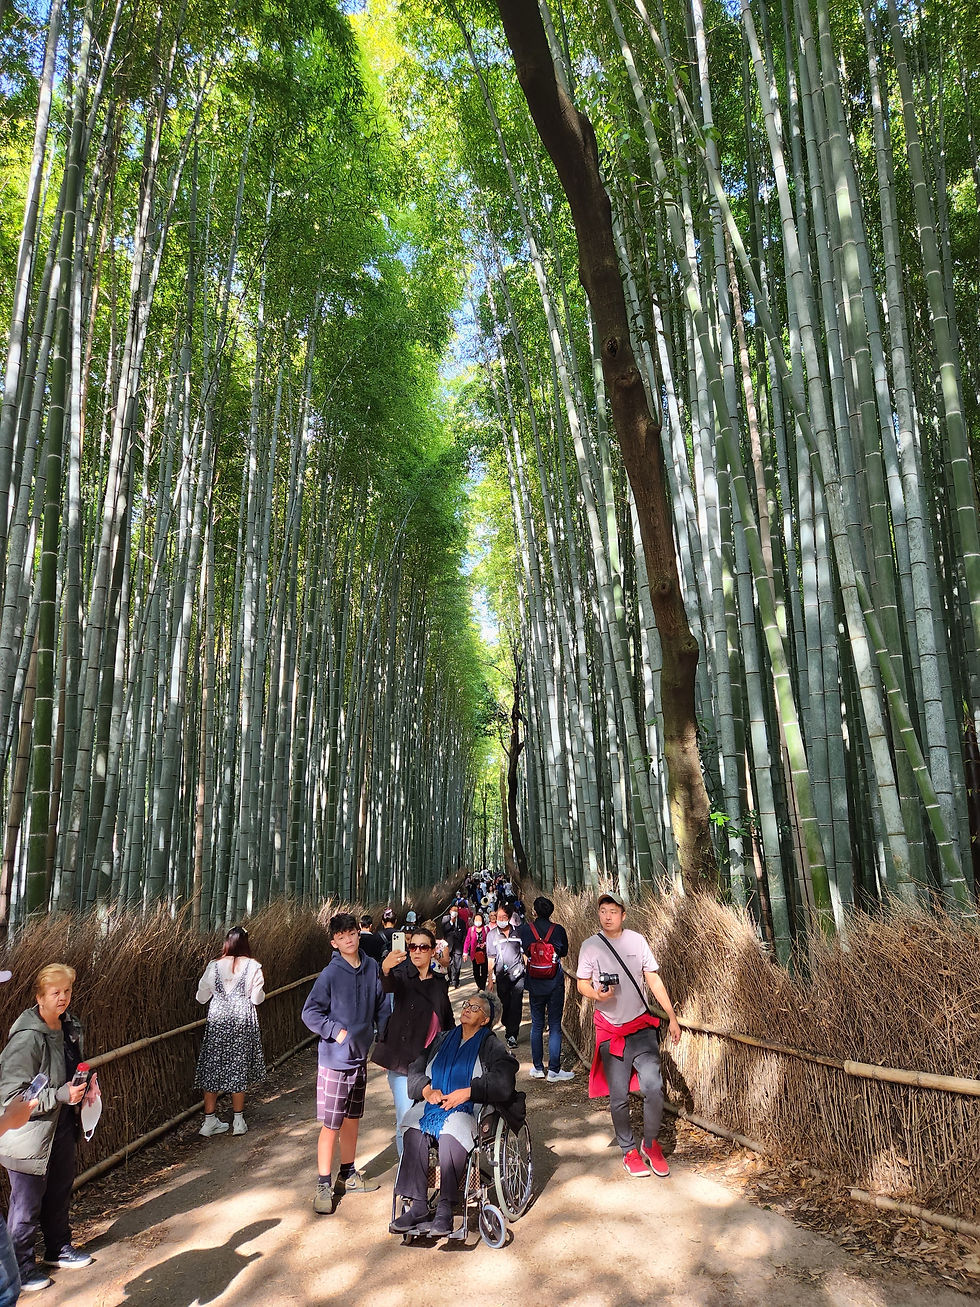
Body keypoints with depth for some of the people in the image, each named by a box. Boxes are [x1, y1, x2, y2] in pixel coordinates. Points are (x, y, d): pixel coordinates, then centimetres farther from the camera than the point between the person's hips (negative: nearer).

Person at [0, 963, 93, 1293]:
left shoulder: (69, 1027, -1)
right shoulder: (27, 1038, -27)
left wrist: (84, 1084, 2)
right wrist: (61, 1095, -28)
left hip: (62, 1126, 8)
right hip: (29, 1134, -8)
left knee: (60, 1192, 23)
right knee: (27, 1204, 9)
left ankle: (59, 1248, 43)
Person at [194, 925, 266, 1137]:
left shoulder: (214, 966, -2)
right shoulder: (252, 966, -8)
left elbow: (202, 997, 5)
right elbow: (257, 999, -6)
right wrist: (261, 990, 14)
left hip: (217, 1021, 1)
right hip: (242, 1022, -1)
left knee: (212, 1068, 11)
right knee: (239, 1068, 9)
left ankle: (209, 1121, 16)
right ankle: (238, 1121, 16)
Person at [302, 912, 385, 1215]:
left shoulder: (372, 967, -1)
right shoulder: (330, 974, -16)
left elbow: (381, 1005, 11)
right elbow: (310, 1012, -12)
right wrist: (337, 1031, -17)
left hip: (360, 1057, 5)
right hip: (334, 1060, -5)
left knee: (352, 1119, 19)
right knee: (330, 1125, 0)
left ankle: (348, 1175, 36)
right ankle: (323, 1186, 14)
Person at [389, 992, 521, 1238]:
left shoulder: (490, 1046, 7)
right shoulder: (442, 1040, 21)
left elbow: (503, 1081, -9)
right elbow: (415, 1072, 18)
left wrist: (466, 1092, -16)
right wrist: (428, 1091, -3)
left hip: (468, 1108, -4)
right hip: (433, 1104, 4)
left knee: (450, 1135, -35)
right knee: (414, 1132, -26)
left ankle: (445, 1209, -28)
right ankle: (418, 1206, -22)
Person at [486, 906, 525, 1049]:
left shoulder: (517, 932, 5)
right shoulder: (492, 934, 4)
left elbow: (524, 953, 14)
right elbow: (491, 958, 7)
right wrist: (490, 979, 5)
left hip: (518, 974, 0)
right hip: (502, 976, 0)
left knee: (516, 1005, -5)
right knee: (504, 1005, 6)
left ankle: (512, 1034, 1)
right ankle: (507, 1026, 28)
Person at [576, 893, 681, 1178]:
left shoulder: (637, 940, 1)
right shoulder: (590, 946, -3)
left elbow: (654, 980, 5)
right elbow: (582, 984, 3)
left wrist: (672, 1016, 1)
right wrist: (598, 994, -19)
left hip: (642, 1027, 1)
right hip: (610, 1030, -1)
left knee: (654, 1087, -9)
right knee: (618, 1097, 2)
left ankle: (650, 1144, 15)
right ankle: (629, 1151, 23)